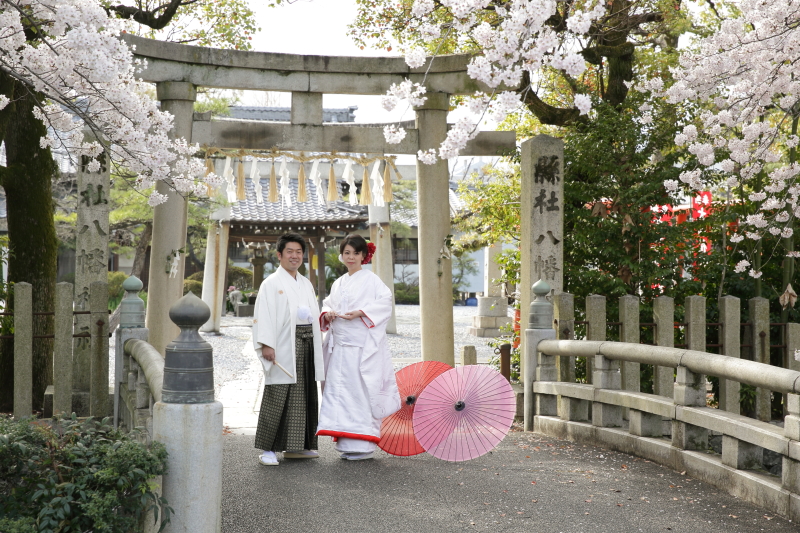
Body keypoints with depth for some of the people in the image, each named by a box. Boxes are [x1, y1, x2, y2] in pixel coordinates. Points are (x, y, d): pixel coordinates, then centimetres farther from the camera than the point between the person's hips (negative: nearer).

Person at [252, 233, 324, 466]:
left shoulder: (306, 284, 18)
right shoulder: (271, 284, -3)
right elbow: (263, 315, -11)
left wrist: (317, 346, 13)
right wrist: (266, 345, -21)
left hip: (306, 346, 7)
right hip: (283, 349, -7)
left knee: (303, 397, 9)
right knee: (277, 397, -6)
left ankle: (295, 446, 17)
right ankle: (268, 449, 1)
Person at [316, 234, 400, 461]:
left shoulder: (371, 280, 0)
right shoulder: (338, 284, 20)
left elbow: (385, 301, -11)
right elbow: (328, 304, 20)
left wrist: (361, 312, -22)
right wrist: (327, 314, -3)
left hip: (363, 346, -6)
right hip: (340, 346, 7)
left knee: (361, 390, -8)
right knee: (339, 389, 3)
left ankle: (364, 444, -3)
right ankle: (348, 443, 9)